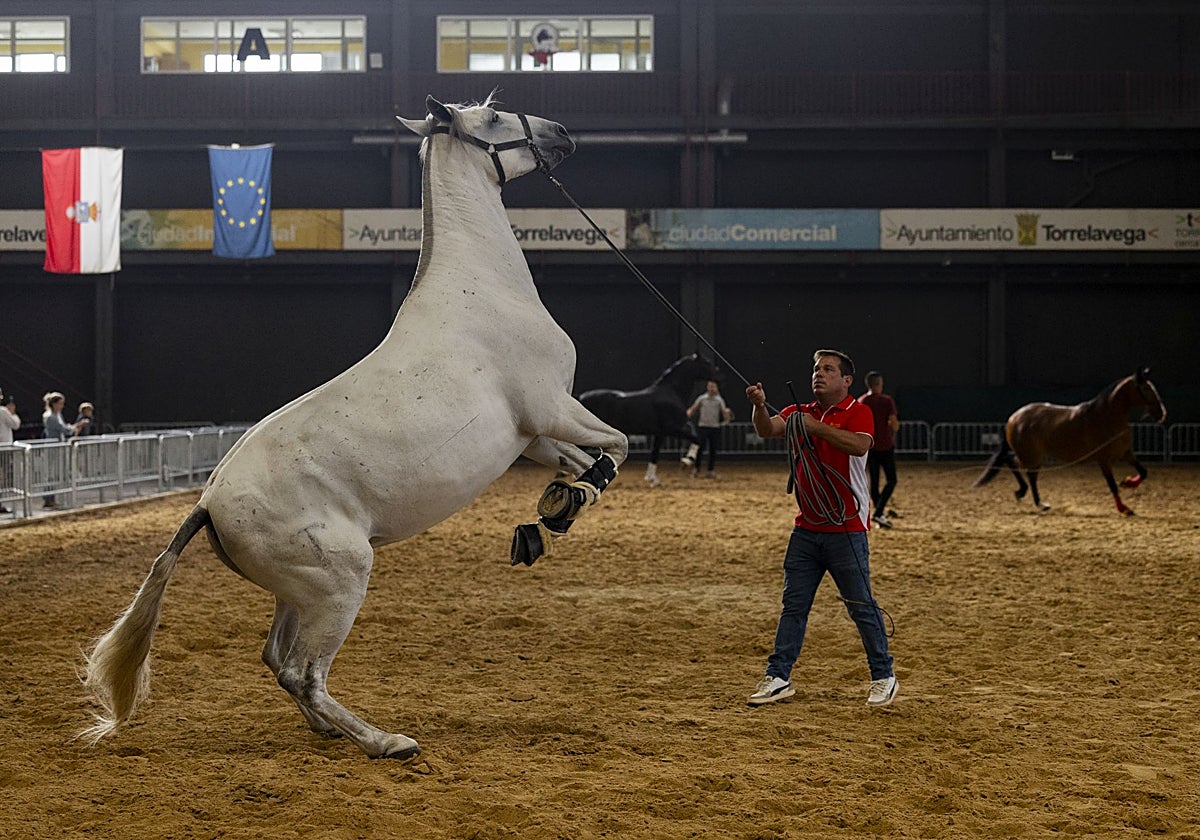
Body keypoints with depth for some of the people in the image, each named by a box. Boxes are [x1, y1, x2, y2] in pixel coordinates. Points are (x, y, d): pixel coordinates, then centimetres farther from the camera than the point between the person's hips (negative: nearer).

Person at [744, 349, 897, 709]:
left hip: (846, 530, -5)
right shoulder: (800, 412, 12)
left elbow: (859, 445, -24)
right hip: (806, 528, 5)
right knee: (793, 605, 7)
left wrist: (816, 426, -25)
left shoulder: (858, 412, -4)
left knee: (861, 606, 1)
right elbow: (768, 429, -6)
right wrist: (760, 406, -25)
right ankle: (778, 677, 10)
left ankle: (883, 677, 12)